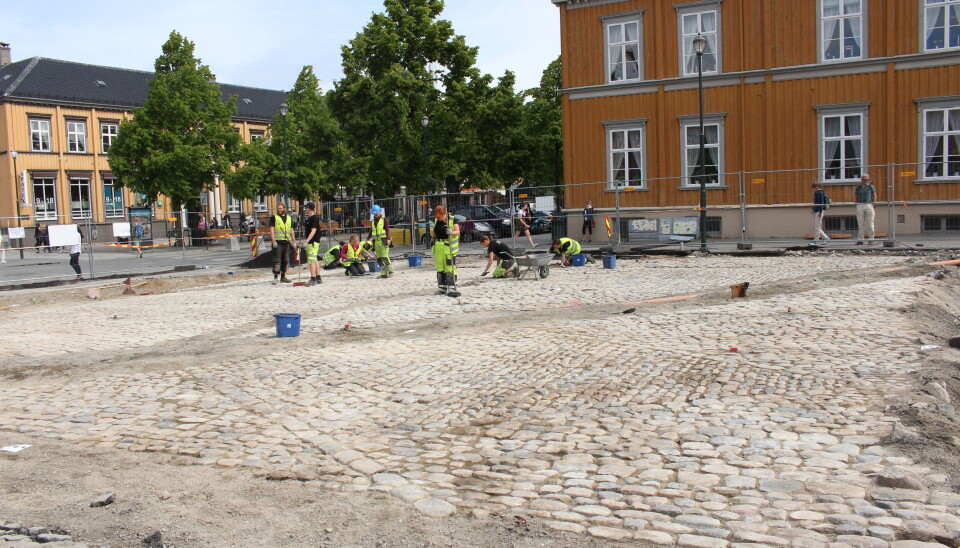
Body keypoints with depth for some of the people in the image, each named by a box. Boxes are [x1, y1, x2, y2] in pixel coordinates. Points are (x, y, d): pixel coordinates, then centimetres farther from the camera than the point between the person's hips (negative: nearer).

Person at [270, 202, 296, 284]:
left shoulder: (289, 218, 16)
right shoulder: (274, 218, 3)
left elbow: (291, 231, 20)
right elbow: (271, 230, -4)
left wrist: (294, 241, 14)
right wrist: (274, 241, -14)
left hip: (287, 242, 5)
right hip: (278, 242, -5)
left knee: (286, 260, 8)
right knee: (277, 260, -8)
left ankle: (283, 277, 16)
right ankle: (276, 277, -9)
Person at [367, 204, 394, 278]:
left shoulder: (384, 220, 1)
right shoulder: (372, 222, 18)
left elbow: (387, 230, -5)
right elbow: (371, 232, 20)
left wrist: (388, 239, -18)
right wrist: (368, 239, 6)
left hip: (383, 241, -6)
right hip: (376, 241, 6)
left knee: (384, 257, -13)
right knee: (379, 258, 3)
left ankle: (390, 270, 1)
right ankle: (383, 274, 6)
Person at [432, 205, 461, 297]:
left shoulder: (452, 220, -7)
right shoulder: (436, 220, 9)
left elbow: (457, 232, -14)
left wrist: (451, 232, -33)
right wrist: (433, 240, 18)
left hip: (449, 246, -6)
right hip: (438, 246, 6)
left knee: (450, 267, -10)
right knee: (440, 267, 10)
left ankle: (451, 288, -10)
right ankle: (442, 287, 18)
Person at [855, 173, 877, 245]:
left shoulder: (871, 187, 6)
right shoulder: (858, 188, 14)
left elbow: (875, 196, 6)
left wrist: (873, 204, -4)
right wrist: (857, 204, 5)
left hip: (869, 205, -2)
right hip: (860, 206, 2)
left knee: (869, 224, -3)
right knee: (860, 224, 0)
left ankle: (870, 240, 3)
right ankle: (860, 240, 2)